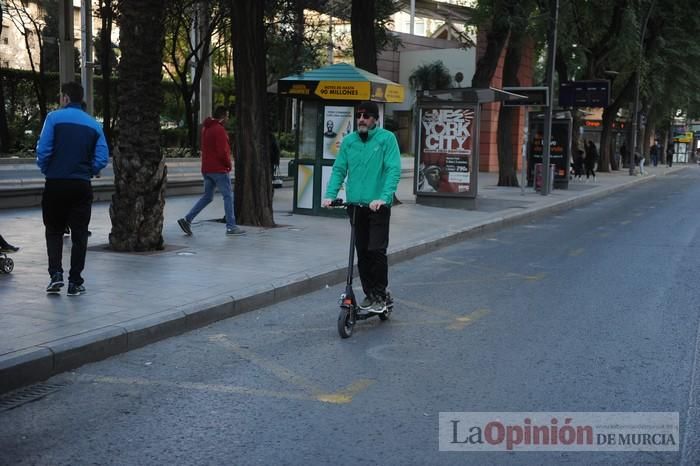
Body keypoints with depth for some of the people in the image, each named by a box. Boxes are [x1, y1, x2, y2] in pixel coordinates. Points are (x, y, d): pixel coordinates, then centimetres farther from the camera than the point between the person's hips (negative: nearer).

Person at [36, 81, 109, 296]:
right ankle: (75, 282, 8)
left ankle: (56, 274, 0)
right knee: (79, 234, 8)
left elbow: (43, 150, -10)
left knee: (54, 231, 14)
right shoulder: (94, 124, 6)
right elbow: (102, 158, -2)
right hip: (82, 186, 2)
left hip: (55, 184, -2)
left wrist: (46, 171, 7)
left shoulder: (54, 117, -4)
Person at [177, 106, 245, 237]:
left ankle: (187, 219, 5)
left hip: (207, 169, 9)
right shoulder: (219, 130, -16)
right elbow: (222, 152, -22)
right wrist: (228, 164, -5)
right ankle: (231, 227, 1)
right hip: (219, 169, -9)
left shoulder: (206, 128, 14)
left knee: (207, 197, 14)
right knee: (228, 197, -1)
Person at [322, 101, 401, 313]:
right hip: (355, 204, 4)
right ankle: (369, 293, 22)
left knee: (376, 250, -9)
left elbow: (394, 170, -13)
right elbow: (339, 169, 7)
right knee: (361, 252, 9)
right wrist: (330, 195, -7)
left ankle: (380, 296, 5)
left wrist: (383, 197, -24)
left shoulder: (386, 138, -5)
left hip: (378, 205, -4)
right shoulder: (349, 140, 7)